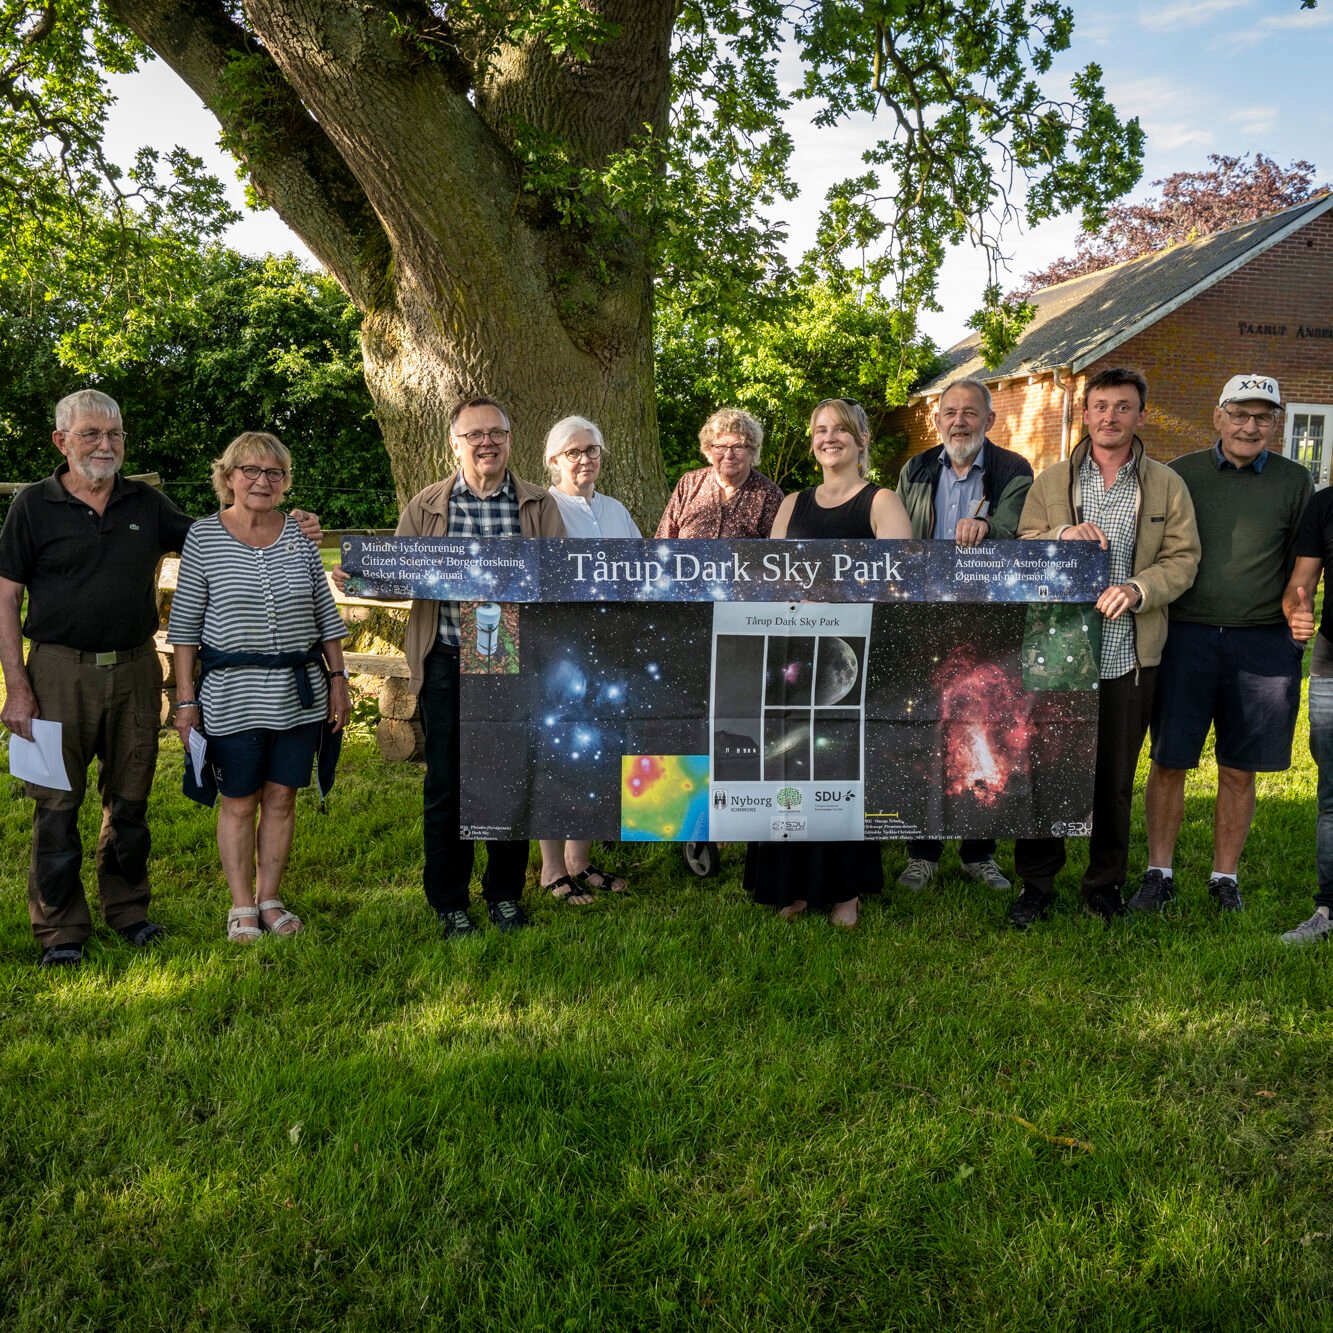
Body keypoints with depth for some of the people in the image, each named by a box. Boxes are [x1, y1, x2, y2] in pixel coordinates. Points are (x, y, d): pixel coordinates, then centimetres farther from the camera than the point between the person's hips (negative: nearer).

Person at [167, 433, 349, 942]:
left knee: (281, 797, 9)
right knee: (239, 803, 4)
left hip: (299, 692, 3)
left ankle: (269, 899, 22)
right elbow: (185, 624, -1)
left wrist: (337, 679, 7)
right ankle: (242, 907, 17)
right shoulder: (203, 537, -2)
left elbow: (325, 614, 11)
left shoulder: (301, 535, 6)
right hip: (231, 696, -3)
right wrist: (186, 699, -4)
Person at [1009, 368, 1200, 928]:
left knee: (1115, 777, 10)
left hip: (1129, 655, 0)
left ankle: (1106, 882, 27)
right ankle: (1036, 883, 20)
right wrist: (1061, 538, -17)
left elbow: (1183, 558, 0)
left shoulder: (1167, 486, 5)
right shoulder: (1051, 481, 6)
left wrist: (1139, 589, -18)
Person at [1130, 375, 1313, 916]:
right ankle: (1158, 874, 17)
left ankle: (1225, 879, 22)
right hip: (1186, 636, 0)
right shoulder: (1180, 474, 5)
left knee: (1239, 770, 7)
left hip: (1262, 643, 1)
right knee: (1169, 763, 3)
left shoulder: (1294, 481, 6)